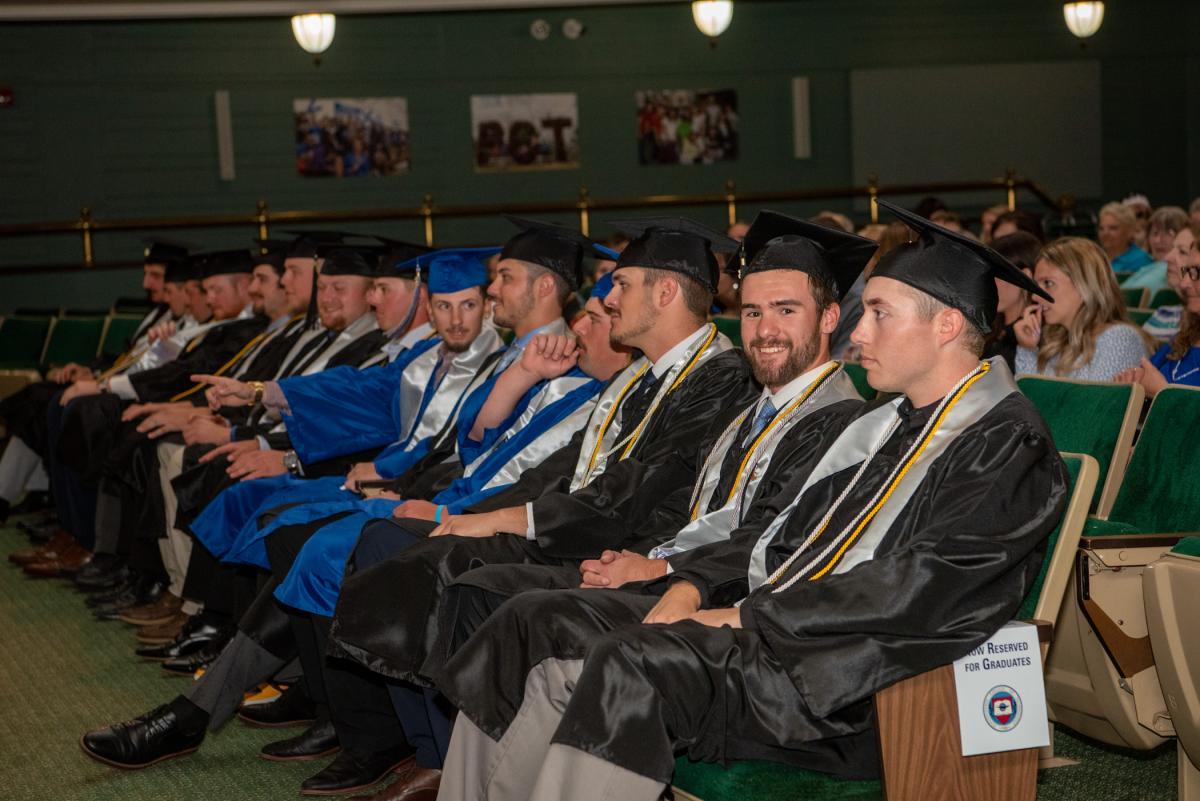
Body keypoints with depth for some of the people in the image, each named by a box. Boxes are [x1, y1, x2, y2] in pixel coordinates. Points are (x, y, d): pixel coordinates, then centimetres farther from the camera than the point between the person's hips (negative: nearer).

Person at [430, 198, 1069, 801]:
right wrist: (692, 586, 1)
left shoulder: (1009, 446, -7)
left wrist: (743, 618, -15)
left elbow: (919, 587, -18)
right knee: (536, 623, -4)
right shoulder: (881, 424, 21)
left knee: (632, 669, -32)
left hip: (844, 680, -9)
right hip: (769, 620, 9)